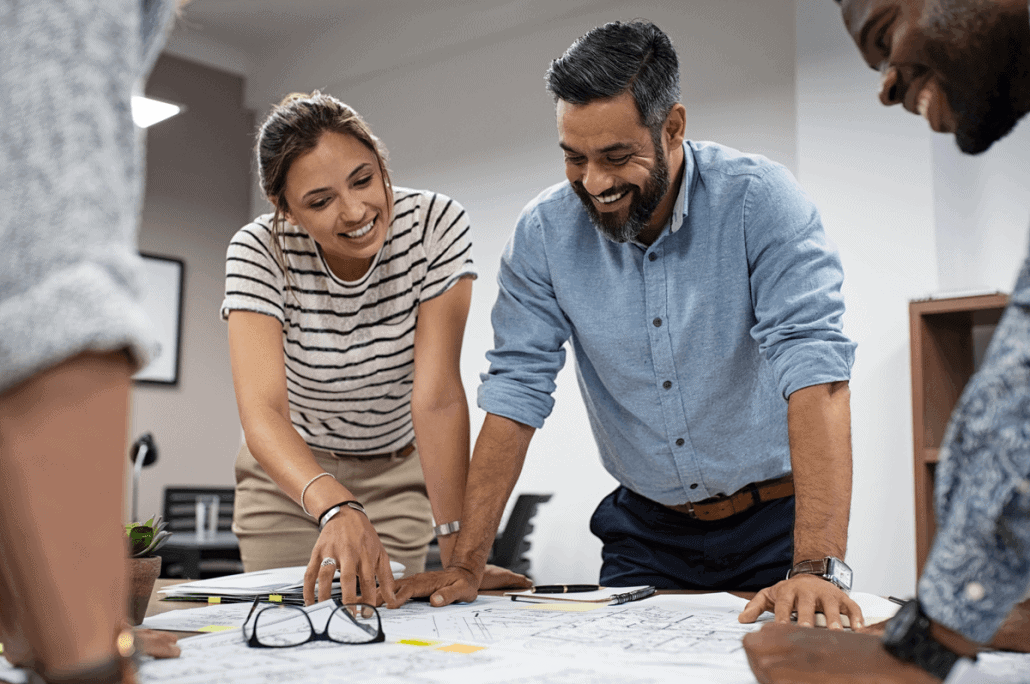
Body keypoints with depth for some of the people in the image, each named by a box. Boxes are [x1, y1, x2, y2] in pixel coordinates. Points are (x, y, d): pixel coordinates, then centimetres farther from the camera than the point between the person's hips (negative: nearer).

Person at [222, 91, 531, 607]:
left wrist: (458, 551, -35)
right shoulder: (258, 251, -25)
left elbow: (438, 396, -29)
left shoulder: (436, 225, -25)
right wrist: (335, 508, -57)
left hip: (397, 472, 0)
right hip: (288, 473, 0)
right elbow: (262, 411, -37)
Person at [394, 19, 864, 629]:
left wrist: (818, 567, -34)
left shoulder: (759, 201, -16)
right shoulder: (543, 231, -6)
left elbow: (813, 370, -24)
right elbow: (517, 392, -5)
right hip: (648, 532, 3)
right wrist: (467, 564, -10)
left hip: (776, 523, -2)